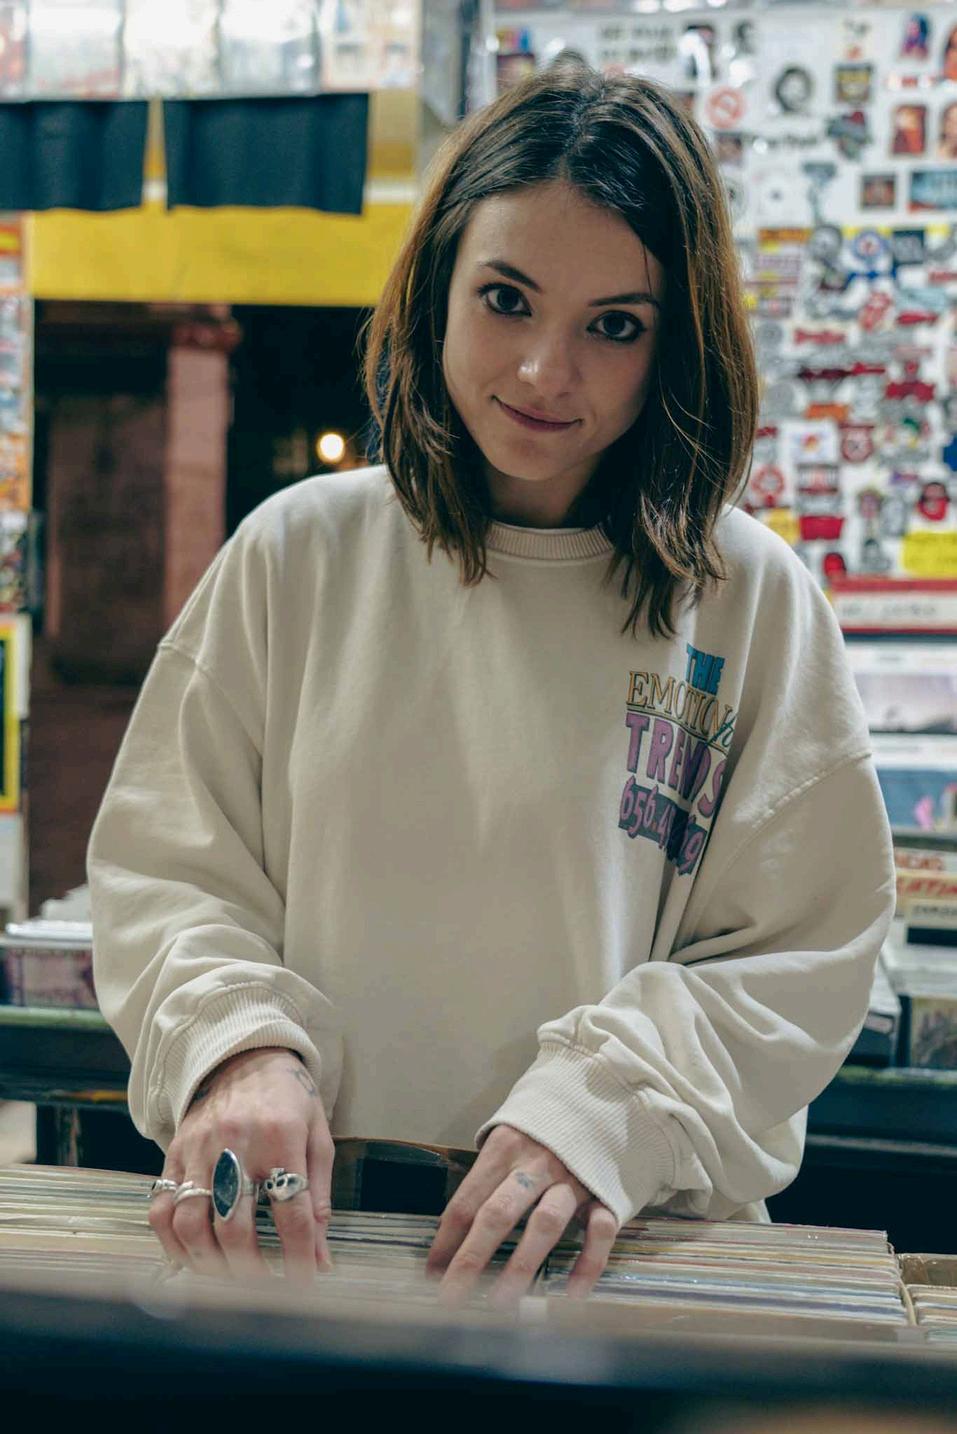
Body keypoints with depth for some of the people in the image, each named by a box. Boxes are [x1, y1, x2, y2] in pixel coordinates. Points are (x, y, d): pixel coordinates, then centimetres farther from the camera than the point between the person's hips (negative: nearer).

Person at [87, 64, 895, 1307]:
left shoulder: (749, 599, 4)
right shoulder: (299, 554, 7)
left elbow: (805, 957, 4)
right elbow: (164, 868, 9)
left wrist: (610, 1103, -13)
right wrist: (239, 1043, -12)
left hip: (629, 1244, -1)